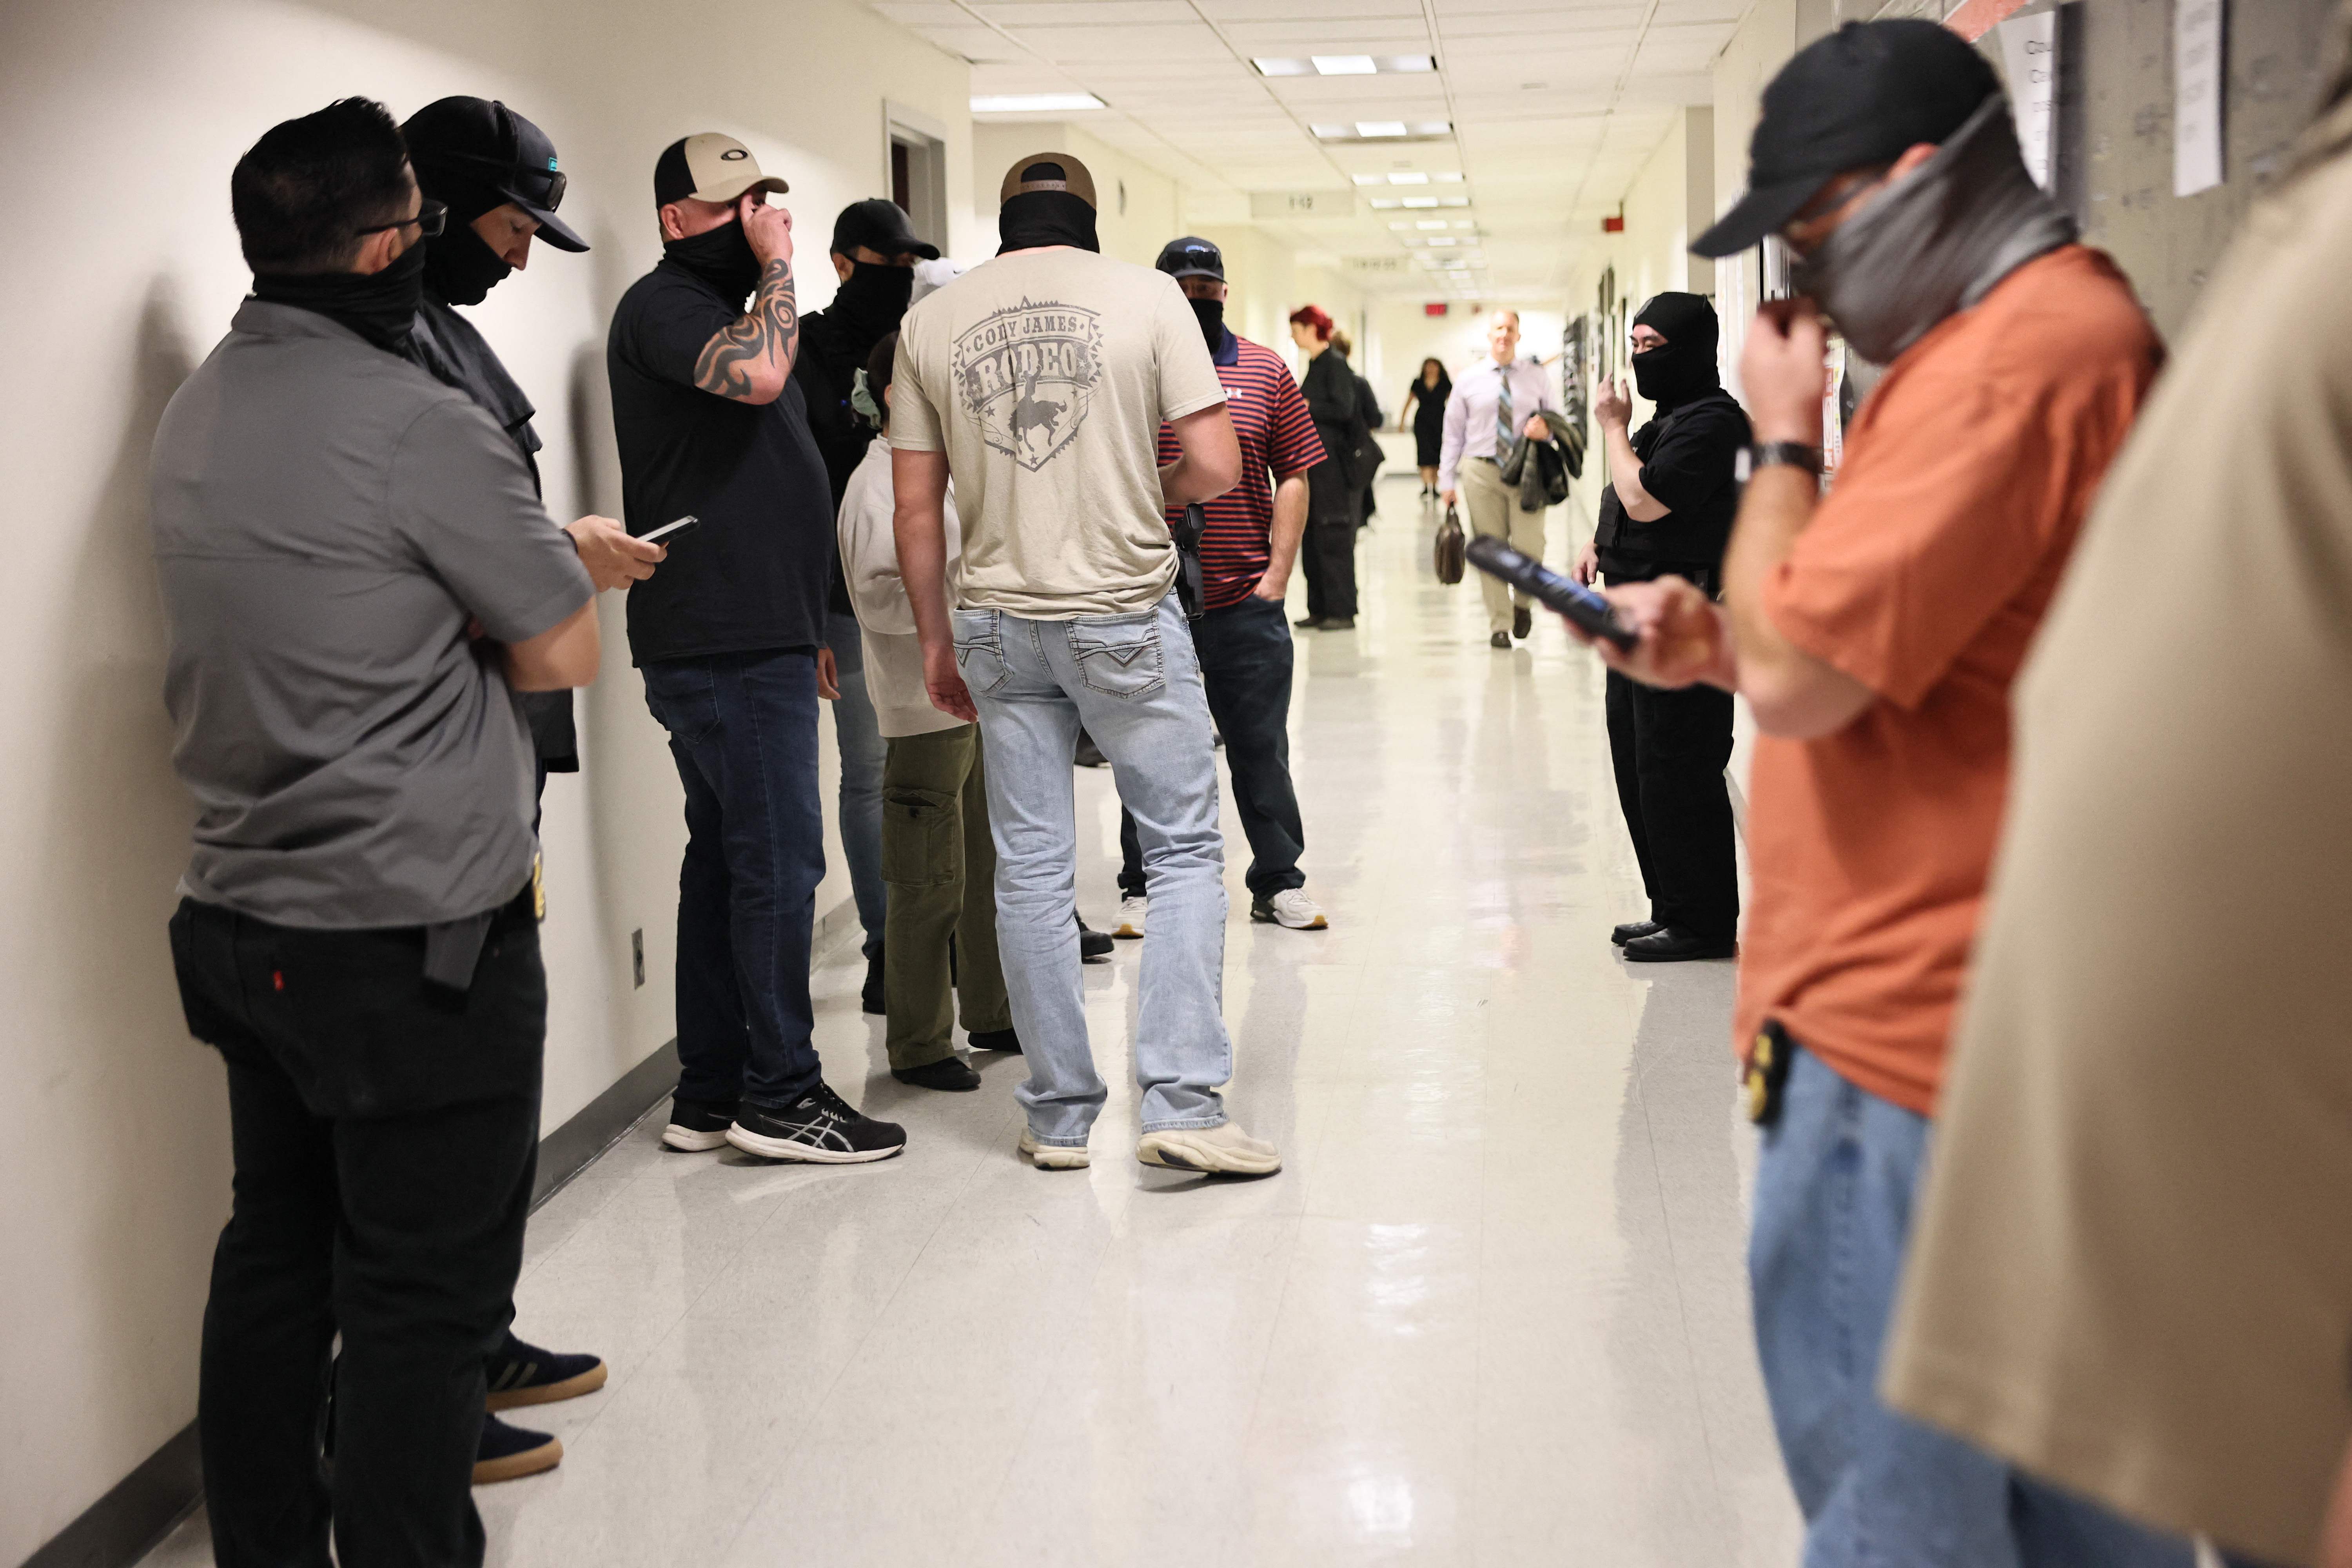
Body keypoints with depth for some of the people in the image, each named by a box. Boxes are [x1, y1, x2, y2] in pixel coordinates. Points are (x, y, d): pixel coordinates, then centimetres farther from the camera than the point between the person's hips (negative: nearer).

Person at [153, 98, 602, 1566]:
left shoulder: (198, 413, 10)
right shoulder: (416, 425, -18)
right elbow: (564, 652, -10)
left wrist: (551, 550, 11)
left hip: (247, 923, 9)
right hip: (414, 936, -9)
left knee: (275, 1259, 18)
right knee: (425, 1302, 1)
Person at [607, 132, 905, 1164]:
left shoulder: (720, 306, 24)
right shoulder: (663, 305, -7)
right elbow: (759, 374, -29)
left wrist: (804, 631, 26)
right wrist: (776, 263, -13)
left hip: (755, 638, 10)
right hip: (725, 648, -10)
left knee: (726, 858, 11)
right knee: (778, 860, -9)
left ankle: (709, 1096, 16)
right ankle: (778, 1095, -2)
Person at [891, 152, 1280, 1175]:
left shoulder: (931, 322, 6)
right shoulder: (1145, 295, -2)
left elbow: (915, 504, 6)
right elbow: (1216, 468, -7)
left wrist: (935, 639, 15)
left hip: (998, 623, 3)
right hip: (1124, 613, -3)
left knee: (1031, 869, 9)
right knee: (1185, 850, 5)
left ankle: (1058, 1117, 15)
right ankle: (1182, 1103, -3)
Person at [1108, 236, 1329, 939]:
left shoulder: (1266, 371, 7)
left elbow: (1293, 477, 6)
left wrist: (1276, 576, -2)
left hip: (1246, 600, 1)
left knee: (1261, 747, 7)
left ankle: (1279, 882, 17)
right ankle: (1142, 887, 17)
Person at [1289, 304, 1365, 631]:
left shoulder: (1335, 363, -11)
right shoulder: (1316, 364, 15)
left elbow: (1342, 409, -19)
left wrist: (1304, 405, -14)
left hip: (1334, 463, -9)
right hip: (1315, 463, 9)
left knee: (1333, 538, -6)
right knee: (1313, 538, 9)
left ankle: (1342, 612, -3)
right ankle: (1320, 610, 15)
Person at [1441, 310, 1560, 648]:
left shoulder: (1536, 377, 9)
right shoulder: (1470, 380, 7)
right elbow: (1454, 432, 7)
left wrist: (1546, 429, -10)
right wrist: (1447, 481, 1)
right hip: (1481, 470, 0)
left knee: (1529, 547, -8)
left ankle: (1523, 604, 22)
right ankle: (1499, 626, 8)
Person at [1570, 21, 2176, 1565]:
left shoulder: (2011, 360, -19)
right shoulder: (2066, 322, 17)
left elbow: (1797, 675, -22)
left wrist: (1784, 439, -7)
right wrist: (1718, 643, 8)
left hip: (1905, 1029, -11)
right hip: (1971, 1004, 11)